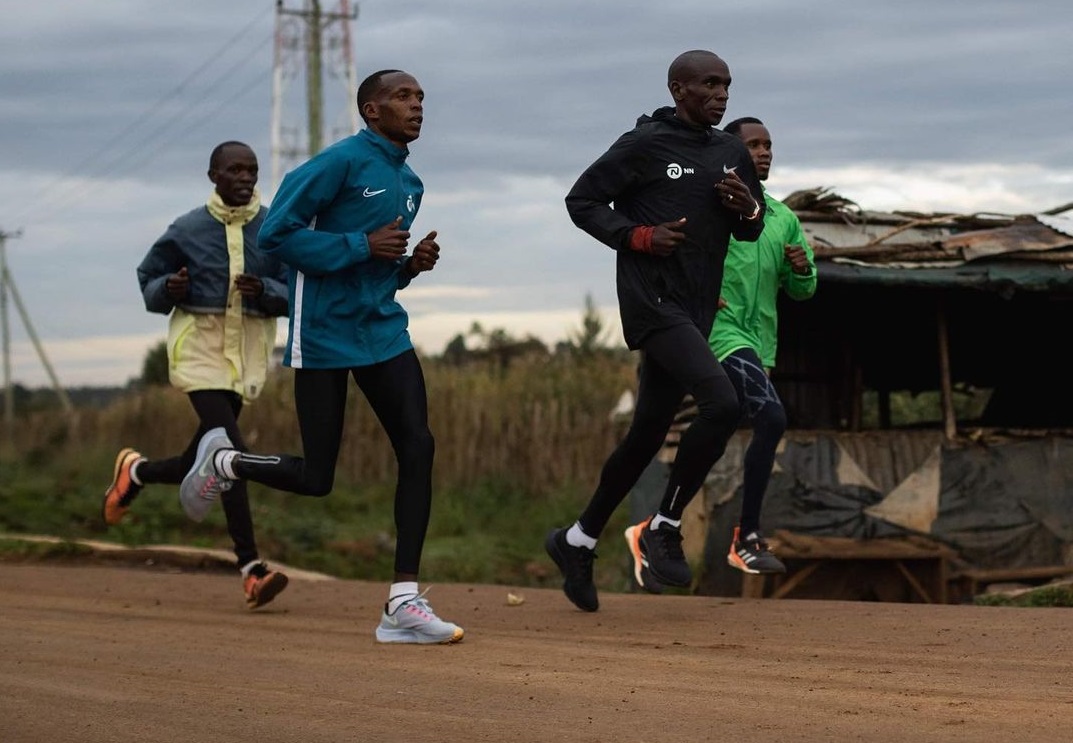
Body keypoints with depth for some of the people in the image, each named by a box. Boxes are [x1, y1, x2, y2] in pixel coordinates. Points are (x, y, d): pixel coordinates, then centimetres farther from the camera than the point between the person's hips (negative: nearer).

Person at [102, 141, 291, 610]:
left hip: (247, 357, 4)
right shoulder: (187, 230, -4)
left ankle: (136, 473, 40)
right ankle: (251, 567, -15)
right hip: (199, 350, -4)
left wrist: (264, 290, -19)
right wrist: (169, 290, -15)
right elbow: (148, 279, 7)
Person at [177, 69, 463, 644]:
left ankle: (403, 602, -8)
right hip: (323, 334, -7)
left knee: (418, 447, -11)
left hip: (383, 329, 7)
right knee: (315, 479, -3)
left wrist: (409, 265, 4)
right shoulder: (340, 162, -11)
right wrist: (363, 247, -18)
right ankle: (224, 461, 28)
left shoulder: (409, 183, 15)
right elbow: (276, 234, -15)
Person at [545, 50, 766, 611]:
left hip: (696, 310, 8)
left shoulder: (732, 154, 14)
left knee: (648, 434, 11)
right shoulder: (645, 144, -6)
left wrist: (749, 208, -1)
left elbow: (750, 230, 22)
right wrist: (637, 235, -15)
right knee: (721, 402, -24)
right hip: (652, 302, -7)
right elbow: (582, 200, -2)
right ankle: (664, 529, -12)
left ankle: (578, 541, 25)